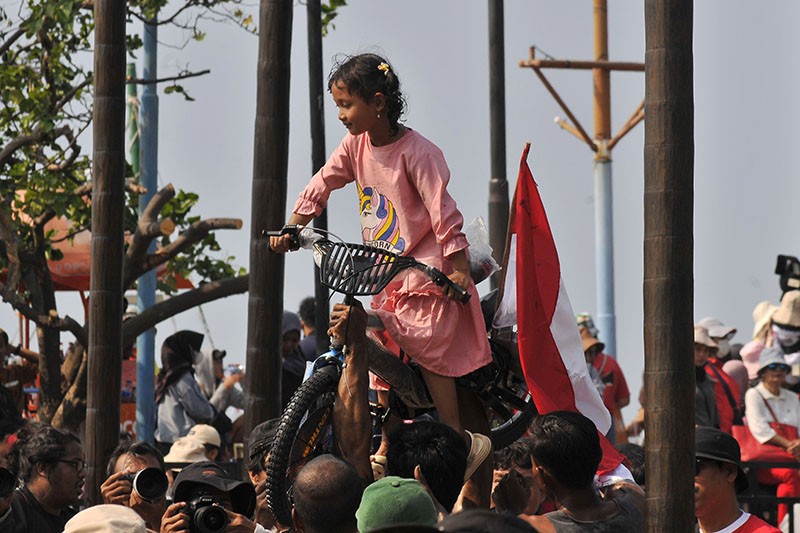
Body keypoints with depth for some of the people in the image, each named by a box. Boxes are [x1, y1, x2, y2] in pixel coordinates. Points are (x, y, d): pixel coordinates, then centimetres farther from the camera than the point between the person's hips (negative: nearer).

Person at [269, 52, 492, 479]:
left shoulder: (416, 152, -18)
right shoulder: (356, 144, 2)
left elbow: (442, 210, -20)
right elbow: (322, 185, 10)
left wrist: (458, 267, -24)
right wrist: (290, 229, 0)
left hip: (425, 266, -8)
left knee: (426, 344, -15)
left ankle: (458, 439, -9)